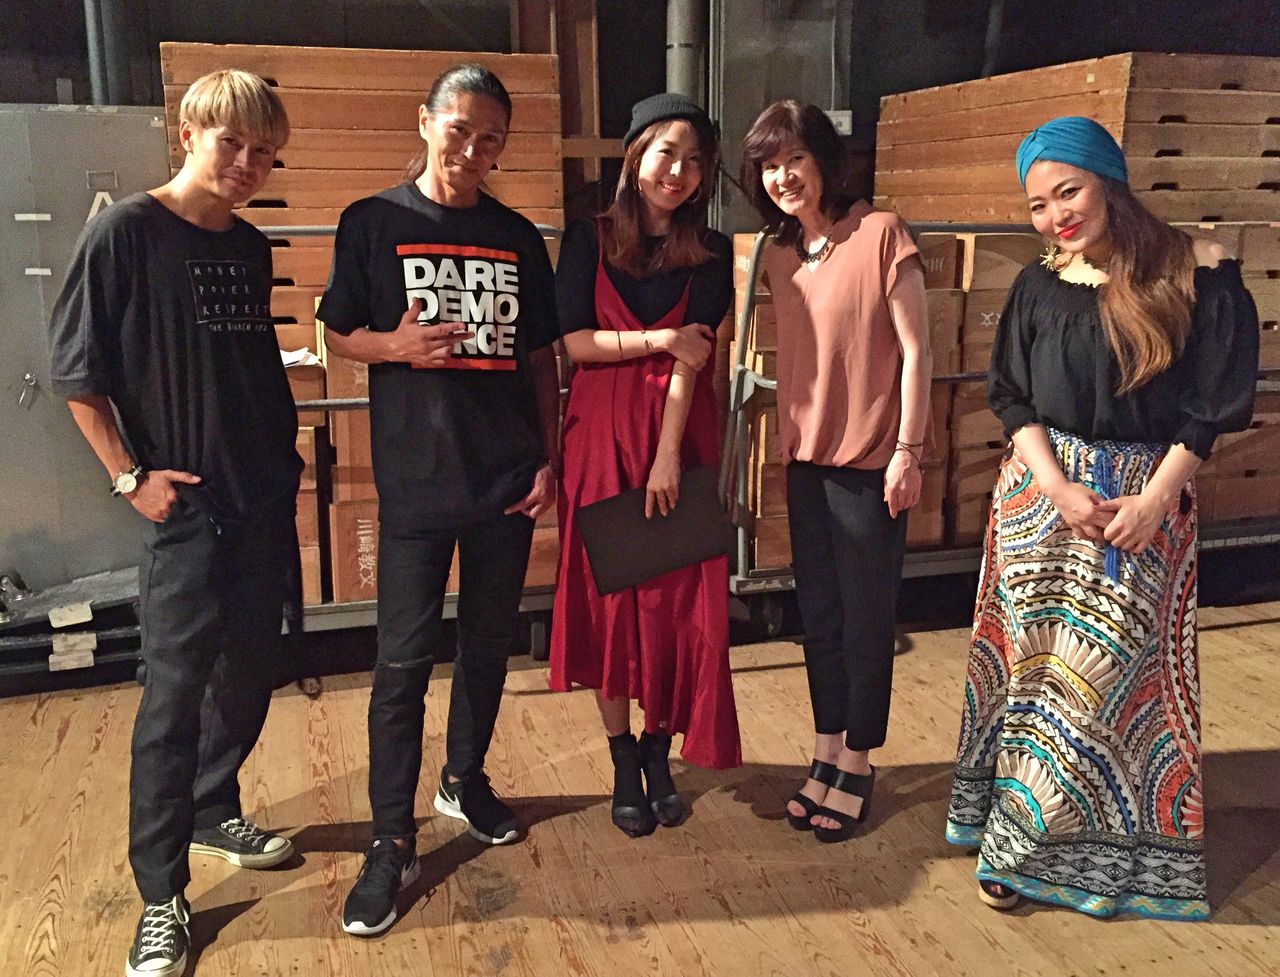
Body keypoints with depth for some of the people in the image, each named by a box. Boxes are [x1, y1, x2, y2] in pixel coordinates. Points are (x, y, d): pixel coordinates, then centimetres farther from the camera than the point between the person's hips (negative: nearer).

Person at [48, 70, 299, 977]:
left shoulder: (252, 248, 10)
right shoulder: (126, 231, -9)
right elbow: (77, 370, -8)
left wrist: (287, 449, 12)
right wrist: (130, 476, -10)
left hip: (264, 497, 6)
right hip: (186, 503, -6)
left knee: (251, 671, 15)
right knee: (175, 693, -2)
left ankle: (214, 810, 38)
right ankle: (162, 898, 10)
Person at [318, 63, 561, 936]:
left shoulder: (518, 238, 8)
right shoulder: (374, 223, 0)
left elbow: (541, 358, 10)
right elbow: (339, 335, 5)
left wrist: (548, 460, 4)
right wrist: (396, 347, -16)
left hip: (507, 477, 3)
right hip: (415, 480, -3)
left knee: (490, 641, 14)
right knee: (404, 658, -1)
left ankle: (467, 777, 36)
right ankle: (393, 841, 10)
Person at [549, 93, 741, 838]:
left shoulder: (710, 254, 3)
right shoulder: (590, 239, 3)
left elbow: (695, 358, -8)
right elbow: (572, 342, -5)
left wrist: (669, 455, -16)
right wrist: (659, 340, -12)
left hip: (680, 437, 1)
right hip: (602, 435, 0)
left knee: (677, 600, 3)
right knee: (608, 596, 4)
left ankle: (661, 754, 20)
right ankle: (623, 761, 18)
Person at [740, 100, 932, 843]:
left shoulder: (881, 233, -11)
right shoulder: (780, 256, 8)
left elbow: (916, 349, -11)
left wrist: (907, 450, -13)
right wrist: (787, 443, 11)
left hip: (871, 460, -6)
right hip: (807, 459, 6)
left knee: (865, 618, 6)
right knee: (818, 614, 14)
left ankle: (857, 765, 22)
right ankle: (827, 755, 29)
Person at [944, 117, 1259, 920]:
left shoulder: (1196, 275, -5)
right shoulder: (1038, 288, 3)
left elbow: (1214, 400, -4)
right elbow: (1014, 400, 2)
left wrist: (1156, 498, -12)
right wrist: (1059, 490, -12)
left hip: (1148, 498, -2)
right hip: (1043, 490, 2)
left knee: (1110, 667, 0)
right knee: (1040, 665, 6)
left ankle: (1026, 843, 15)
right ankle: (1021, 841, 19)